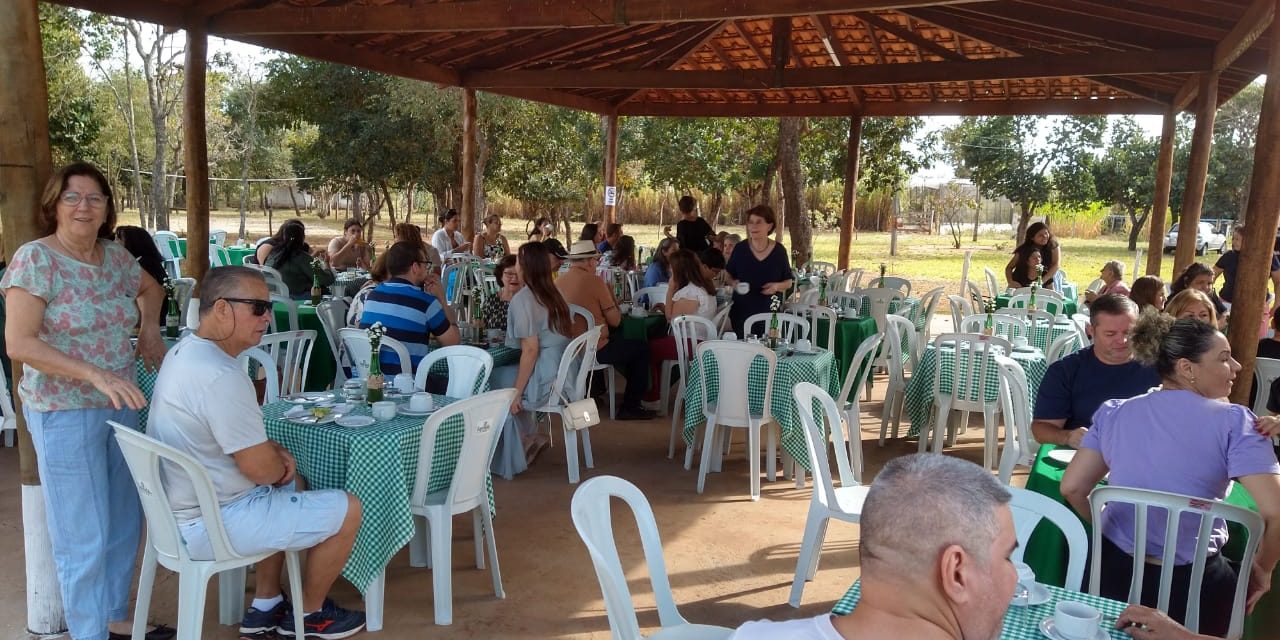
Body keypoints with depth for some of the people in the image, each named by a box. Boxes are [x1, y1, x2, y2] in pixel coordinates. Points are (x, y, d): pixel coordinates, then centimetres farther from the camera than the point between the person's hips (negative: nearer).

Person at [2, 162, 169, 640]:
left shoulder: (115, 255, 4)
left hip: (121, 405, 7)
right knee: (84, 536, 1)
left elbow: (150, 288, 26)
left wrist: (148, 326, 7)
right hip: (65, 414, -7)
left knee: (125, 521, 16)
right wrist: (96, 374, -28)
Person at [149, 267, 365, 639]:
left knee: (291, 485, 30)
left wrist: (275, 451, 4)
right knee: (346, 510, -2)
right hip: (210, 524, -10)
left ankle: (265, 608, 31)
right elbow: (261, 469, -23)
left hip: (181, 509, 10)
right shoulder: (221, 376, -29)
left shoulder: (184, 352, 4)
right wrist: (283, 464, -1)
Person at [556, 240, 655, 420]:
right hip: (594, 351, -8)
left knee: (618, 340, 33)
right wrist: (611, 296, 4)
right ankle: (630, 407, 12)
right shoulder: (595, 281, -15)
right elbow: (615, 320, -11)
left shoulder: (558, 281, 3)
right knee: (642, 348, 12)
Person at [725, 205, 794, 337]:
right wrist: (734, 283, -11)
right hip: (742, 312, 0)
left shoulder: (779, 250, -3)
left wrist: (777, 286, -15)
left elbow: (788, 282, 5)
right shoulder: (740, 249, -3)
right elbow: (729, 275, 10)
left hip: (770, 313, 0)